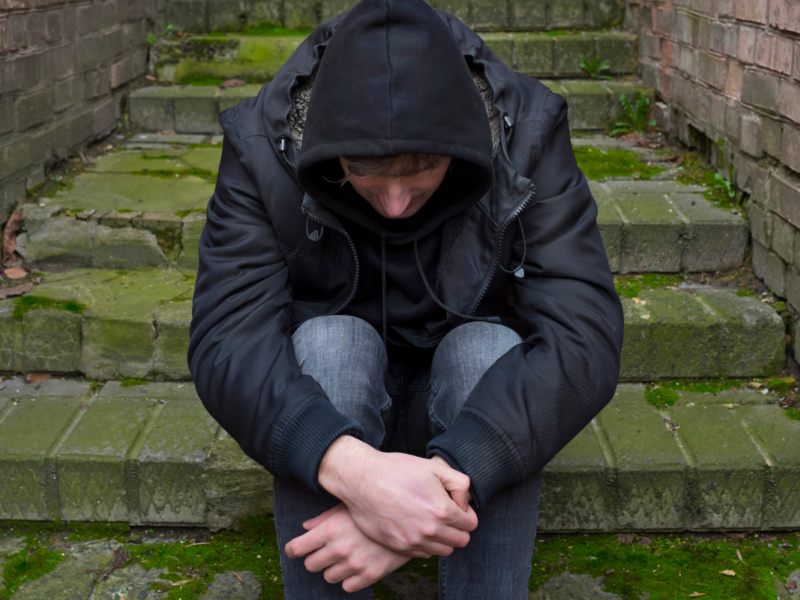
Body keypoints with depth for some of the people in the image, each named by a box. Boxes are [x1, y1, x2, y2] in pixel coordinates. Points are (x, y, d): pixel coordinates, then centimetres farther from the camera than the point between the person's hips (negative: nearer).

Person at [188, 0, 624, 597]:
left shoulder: (528, 138, -22)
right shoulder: (262, 146, -21)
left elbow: (586, 337, -31)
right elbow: (226, 341, -30)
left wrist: (450, 472, -45)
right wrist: (352, 467, -49)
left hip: (467, 401, 0)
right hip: (327, 406, 0)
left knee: (491, 347, -31)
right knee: (328, 341, -32)